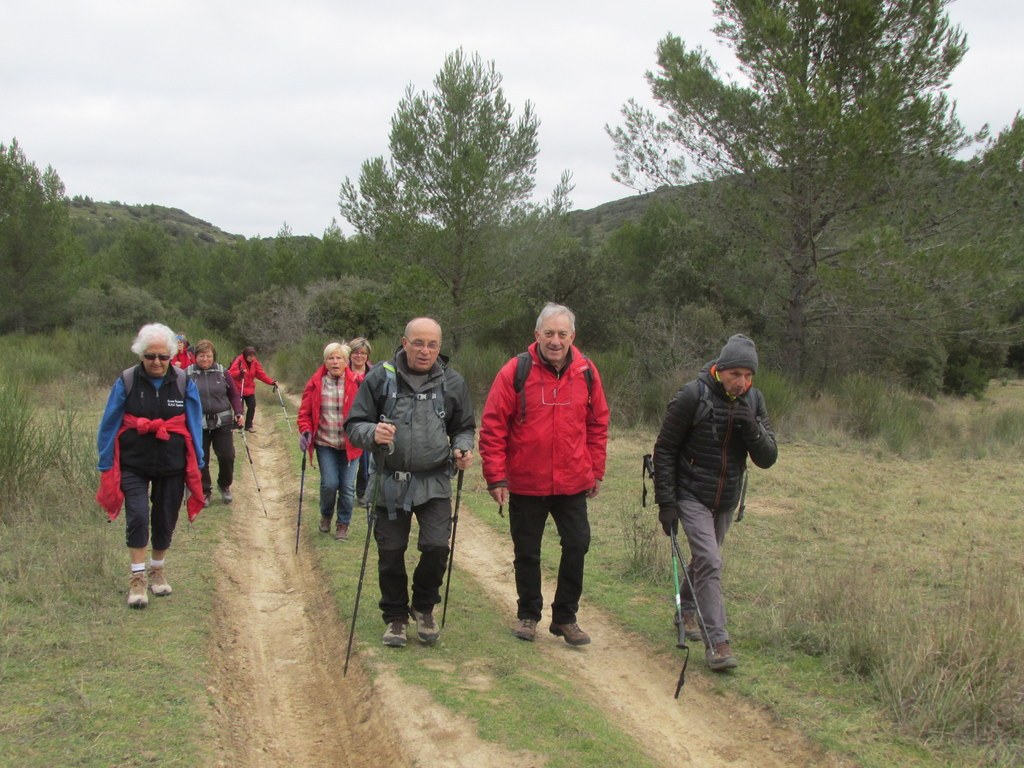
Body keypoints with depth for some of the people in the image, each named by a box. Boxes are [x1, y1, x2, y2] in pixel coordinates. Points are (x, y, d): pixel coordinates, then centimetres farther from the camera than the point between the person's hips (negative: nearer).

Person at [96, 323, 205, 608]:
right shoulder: (126, 382, -6)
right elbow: (109, 426, -1)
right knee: (137, 517, -14)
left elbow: (195, 426, 4)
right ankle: (138, 578, -3)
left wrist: (197, 465, 3)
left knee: (165, 521, 11)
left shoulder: (184, 383, -3)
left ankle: (157, 571, 31)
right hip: (133, 466, -2)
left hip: (172, 466, 2)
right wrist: (106, 467, 0)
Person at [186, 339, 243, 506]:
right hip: (198, 424, -1)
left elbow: (234, 394, 7)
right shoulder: (187, 374, -3)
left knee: (227, 456, 2)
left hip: (222, 422, 1)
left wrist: (238, 413, -4)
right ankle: (204, 491, 23)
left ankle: (224, 486, 27)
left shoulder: (222, 372, 1)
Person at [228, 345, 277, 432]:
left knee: (252, 406, 4)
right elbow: (231, 373, -23)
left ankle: (249, 425, 19)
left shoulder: (254, 362, 1)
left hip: (250, 389, 5)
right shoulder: (239, 361, -16)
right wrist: (240, 372, -43)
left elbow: (261, 374, 1)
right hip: (238, 389, -5)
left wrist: (271, 382, -11)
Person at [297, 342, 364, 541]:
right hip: (325, 443, 0)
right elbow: (305, 411, 5)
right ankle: (326, 515, 27)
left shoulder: (356, 383, -6)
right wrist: (305, 431, -10)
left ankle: (343, 524, 24)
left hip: (350, 444, 0)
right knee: (329, 483, -5)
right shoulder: (315, 383, -3)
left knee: (347, 486, 3)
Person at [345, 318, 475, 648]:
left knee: (437, 547, -9)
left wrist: (462, 448, -8)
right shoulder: (380, 378, -4)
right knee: (391, 553, 6)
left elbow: (464, 427, 14)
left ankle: (424, 608, 19)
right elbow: (354, 425, -2)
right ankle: (395, 617, 27)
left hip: (434, 482, 1)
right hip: (390, 482, 0)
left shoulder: (452, 382, 2)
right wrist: (372, 433, -24)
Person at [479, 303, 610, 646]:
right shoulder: (515, 371, -11)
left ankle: (565, 617, 21)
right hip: (525, 484, -2)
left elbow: (598, 425, 9)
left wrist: (596, 471, 9)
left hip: (573, 483, 2)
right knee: (527, 553, 11)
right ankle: (528, 615, 30)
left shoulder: (586, 372, -1)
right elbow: (492, 427, -9)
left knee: (577, 545, 3)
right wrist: (496, 477, -11)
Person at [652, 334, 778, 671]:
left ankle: (687, 611, 42)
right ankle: (716, 642, -14)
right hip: (692, 495, -5)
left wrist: (753, 429, -23)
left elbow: (767, 459, -3)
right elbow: (664, 450, -10)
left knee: (704, 559, 18)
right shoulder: (693, 396, -16)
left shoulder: (753, 400, -2)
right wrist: (666, 501, -13)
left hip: (727, 500, 5)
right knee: (709, 561, -16)